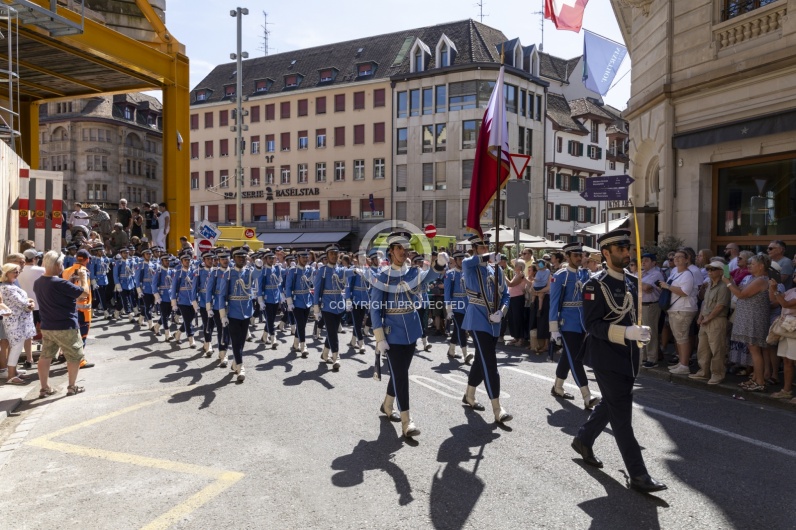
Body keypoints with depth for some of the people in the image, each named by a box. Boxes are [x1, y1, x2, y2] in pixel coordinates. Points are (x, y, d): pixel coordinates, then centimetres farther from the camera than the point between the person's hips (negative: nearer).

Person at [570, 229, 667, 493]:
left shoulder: (629, 283, 10)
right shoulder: (596, 285, -14)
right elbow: (592, 325, -20)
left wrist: (639, 332, 7)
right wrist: (627, 332, -29)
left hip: (628, 357, 8)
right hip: (607, 359, -8)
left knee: (610, 405, 20)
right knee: (622, 415, -2)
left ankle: (583, 440, 41)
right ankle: (638, 475, 6)